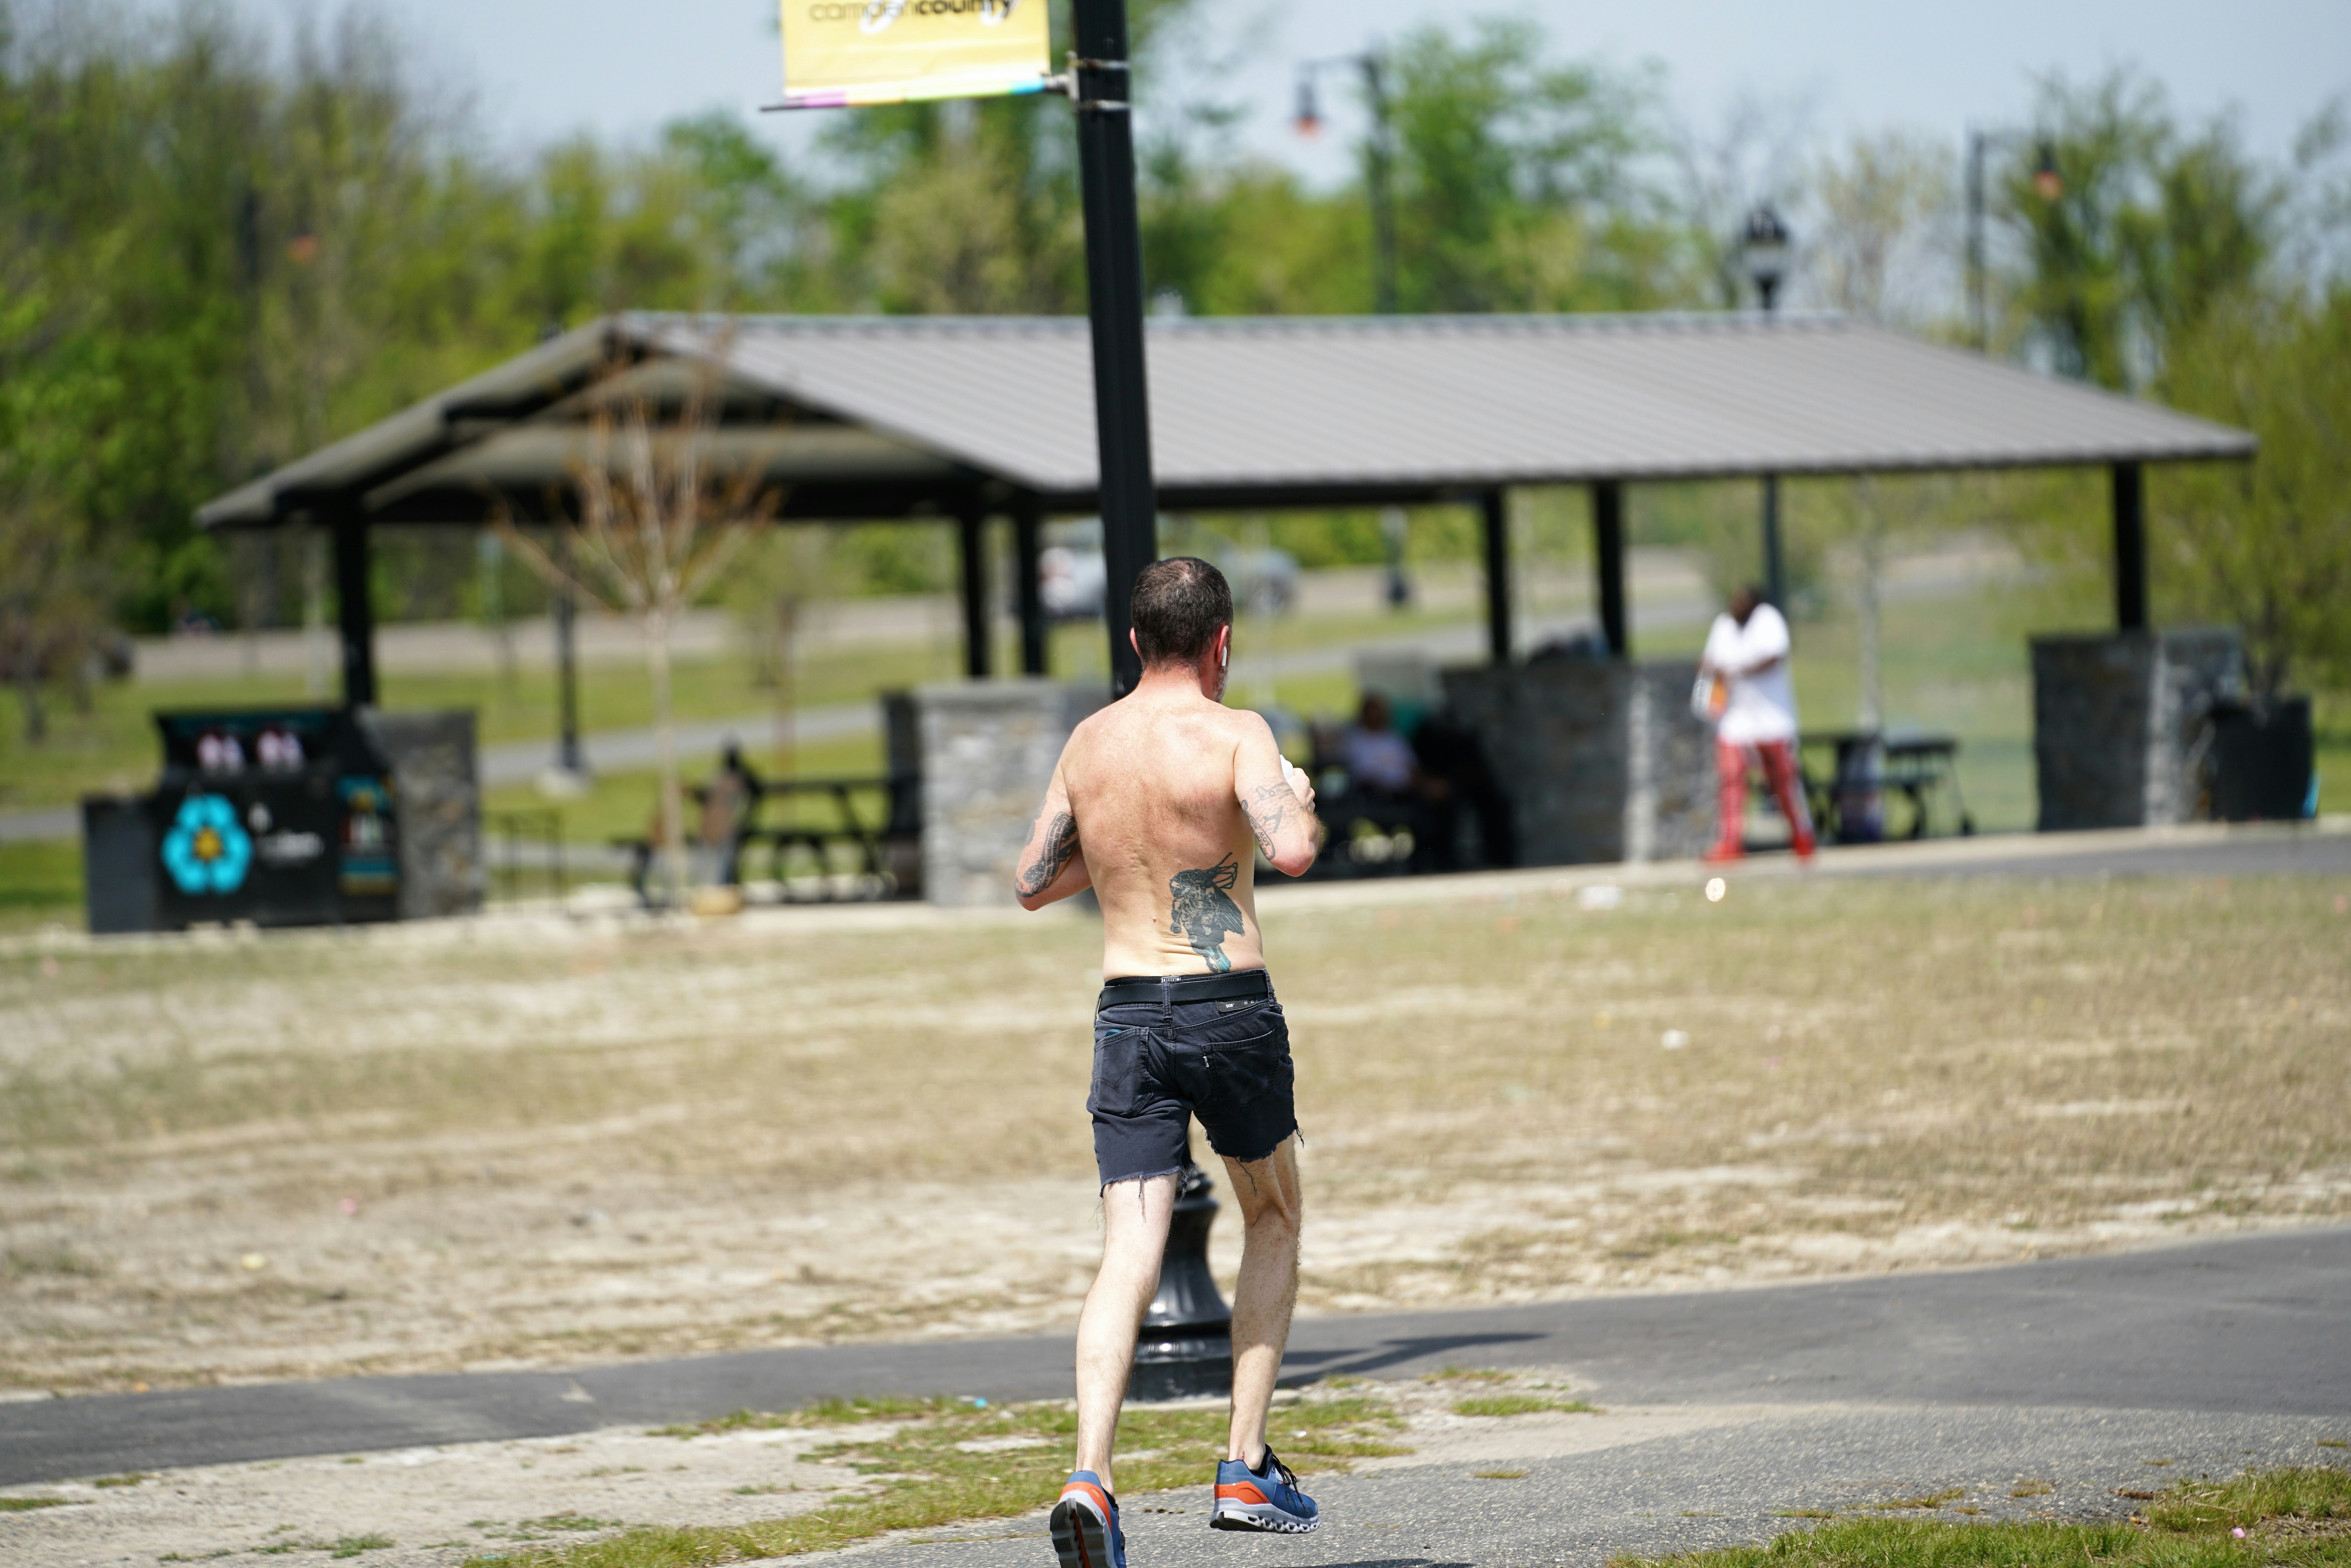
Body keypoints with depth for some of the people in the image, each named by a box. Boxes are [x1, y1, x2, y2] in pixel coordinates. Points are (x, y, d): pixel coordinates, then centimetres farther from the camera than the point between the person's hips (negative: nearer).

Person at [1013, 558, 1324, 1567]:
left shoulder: (1089, 743, 9)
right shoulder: (1235, 734, -8)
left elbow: (1032, 884, 16)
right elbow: (1290, 853, -24)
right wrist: (1300, 801, -2)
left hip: (1127, 1016, 3)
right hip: (1230, 1005, -3)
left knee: (1129, 1257, -3)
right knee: (1273, 1220, 20)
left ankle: (1091, 1475, -24)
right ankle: (1246, 1468, 15)